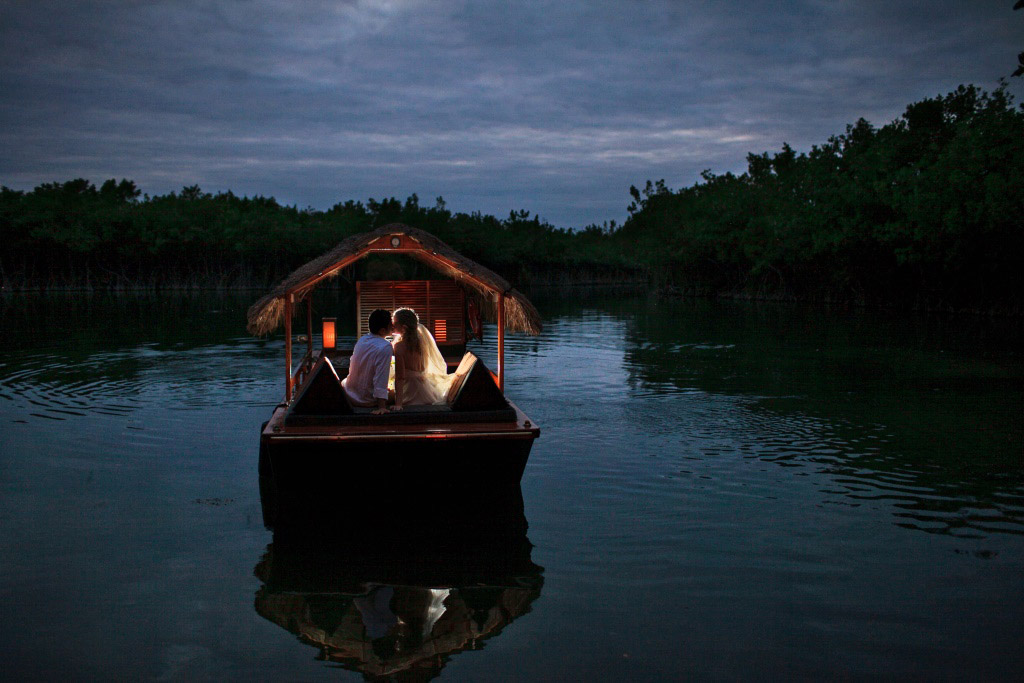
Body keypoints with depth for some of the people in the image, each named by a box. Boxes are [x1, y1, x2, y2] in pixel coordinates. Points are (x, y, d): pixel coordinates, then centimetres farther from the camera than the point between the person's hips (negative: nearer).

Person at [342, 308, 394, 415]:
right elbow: (381, 378, -27)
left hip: (349, 394, 7)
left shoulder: (362, 339, 0)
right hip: (367, 401, -7)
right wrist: (381, 407, -28)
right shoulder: (385, 347, -21)